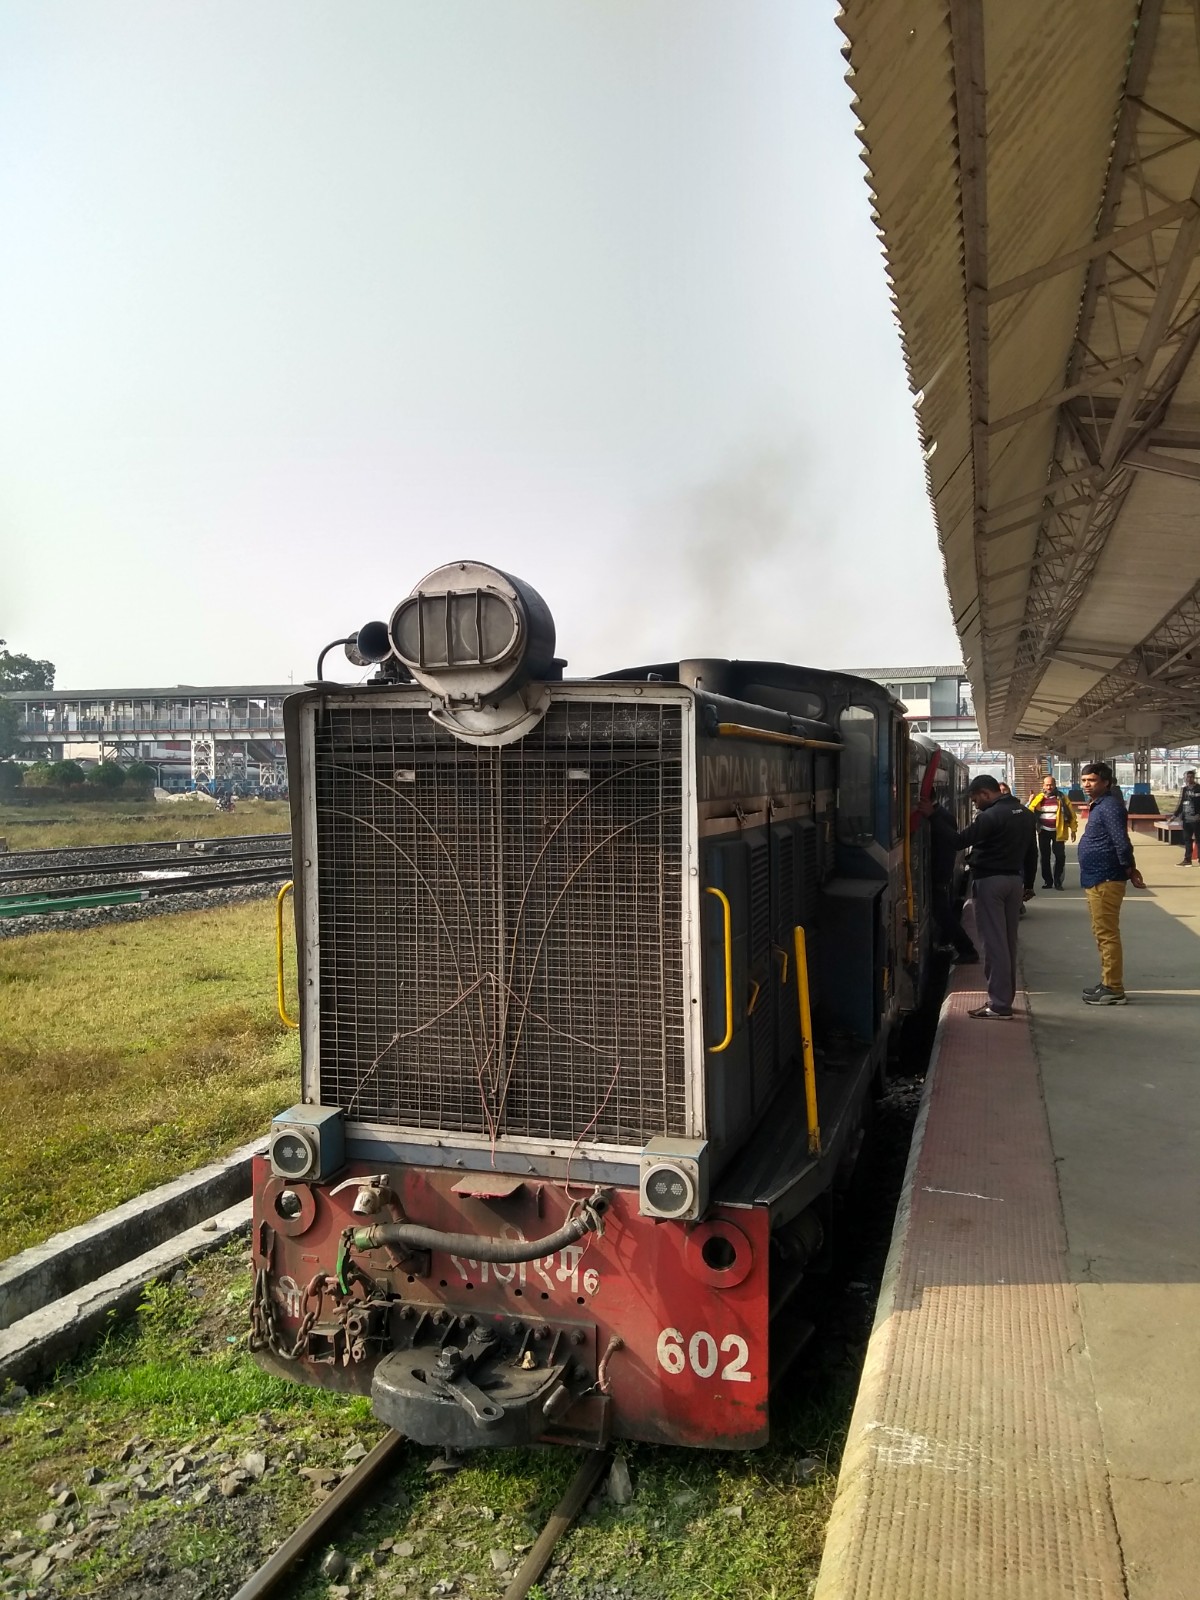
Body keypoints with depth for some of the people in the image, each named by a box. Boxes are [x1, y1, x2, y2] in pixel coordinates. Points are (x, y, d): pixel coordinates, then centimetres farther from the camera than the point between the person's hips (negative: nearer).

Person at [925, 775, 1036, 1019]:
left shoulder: (991, 816, -17)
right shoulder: (1026, 814, 10)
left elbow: (959, 841, -18)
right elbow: (1030, 850, 15)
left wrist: (933, 816, -13)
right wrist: (1027, 884, 20)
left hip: (990, 881, -8)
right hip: (1015, 880, 8)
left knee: (994, 942, -5)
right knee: (1009, 941, 14)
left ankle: (999, 1005, -3)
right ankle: (1006, 997, 21)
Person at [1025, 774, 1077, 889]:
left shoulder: (1062, 798, -4)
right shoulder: (1038, 798, 2)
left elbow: (1071, 814, -3)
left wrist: (1073, 829, -5)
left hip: (1058, 832, -2)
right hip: (1043, 832, 2)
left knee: (1060, 856, -2)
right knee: (1045, 857, 7)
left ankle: (1058, 881, 7)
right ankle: (1047, 881, 16)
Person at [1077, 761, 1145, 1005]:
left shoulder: (1110, 806, -15)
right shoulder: (1099, 805, 17)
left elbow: (1121, 842, -22)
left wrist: (1130, 871, -14)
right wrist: (1130, 869, 17)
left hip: (1105, 880, -11)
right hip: (1097, 878, 11)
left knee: (1107, 934, -7)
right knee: (1102, 933, 16)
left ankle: (1114, 989, -2)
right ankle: (1108, 984, 23)